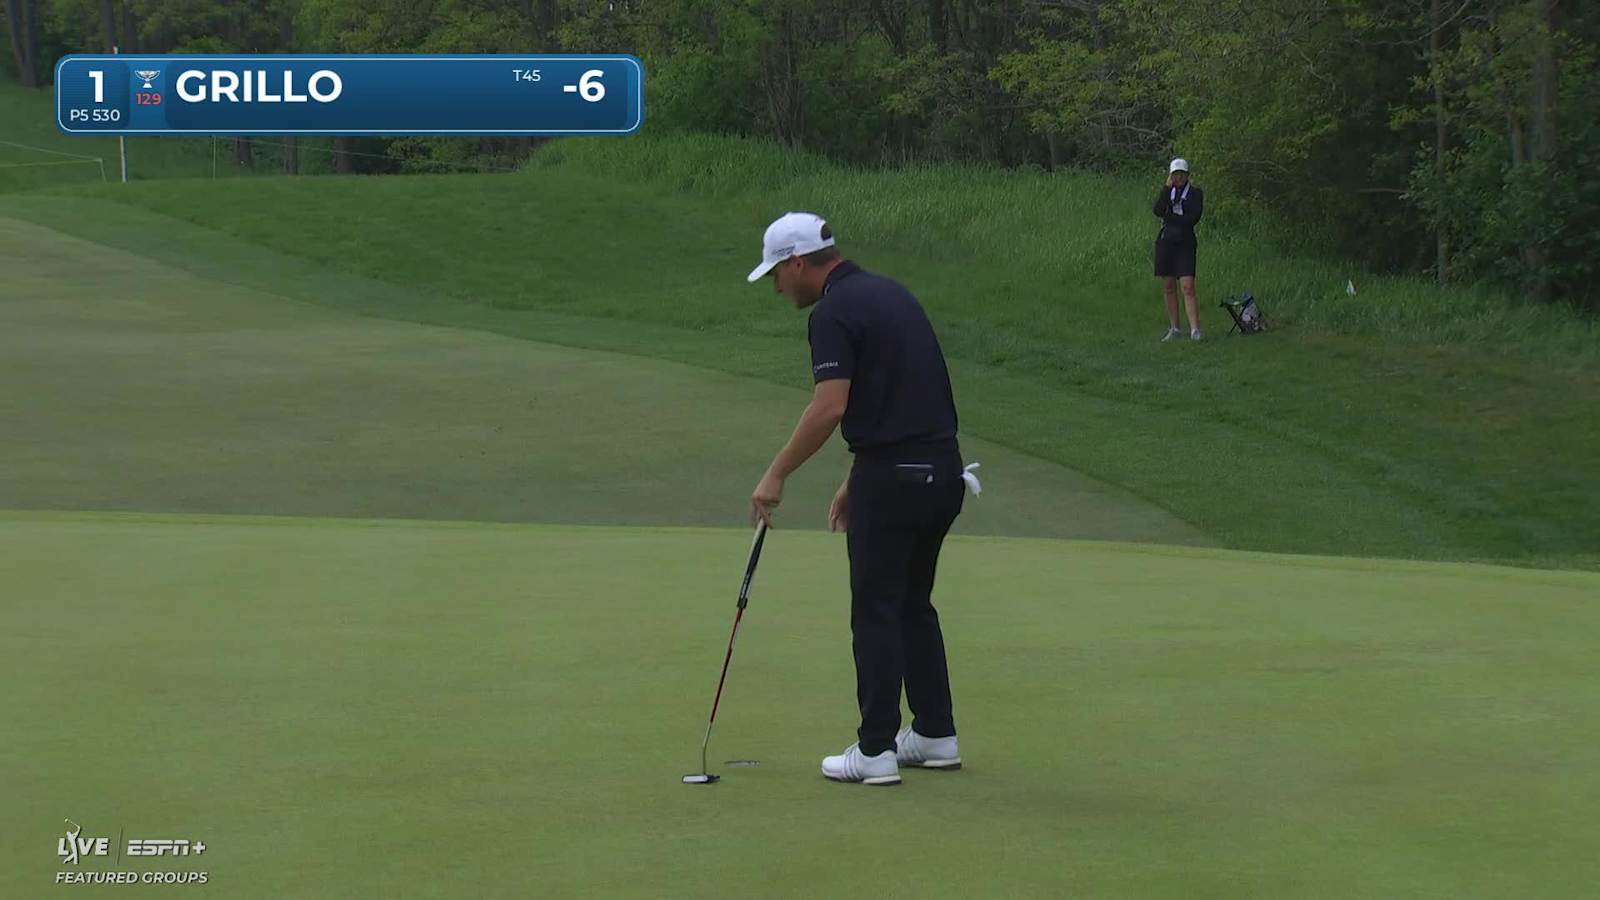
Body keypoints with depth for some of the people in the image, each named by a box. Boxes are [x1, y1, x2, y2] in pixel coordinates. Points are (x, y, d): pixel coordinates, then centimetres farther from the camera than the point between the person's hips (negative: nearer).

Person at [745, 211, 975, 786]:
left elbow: (830, 407, -22)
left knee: (877, 611, -1)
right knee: (914, 604, 18)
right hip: (942, 469, 9)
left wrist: (776, 475, -14)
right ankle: (936, 735, 21)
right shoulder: (890, 293, 17)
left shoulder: (834, 313, -11)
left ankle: (876, 750, 1)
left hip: (894, 474, -9)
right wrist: (855, 481, 24)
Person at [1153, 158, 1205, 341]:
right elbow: (1158, 211, -7)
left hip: (1185, 243, -4)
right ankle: (1174, 329, 14)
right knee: (1168, 287, 6)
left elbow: (1193, 219, -12)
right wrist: (1167, 187, -11)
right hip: (1165, 241, 4)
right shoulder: (1167, 190, 11)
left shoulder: (1195, 192, 0)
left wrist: (1168, 217, -9)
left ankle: (1195, 330, -17)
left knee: (1188, 287, -13)